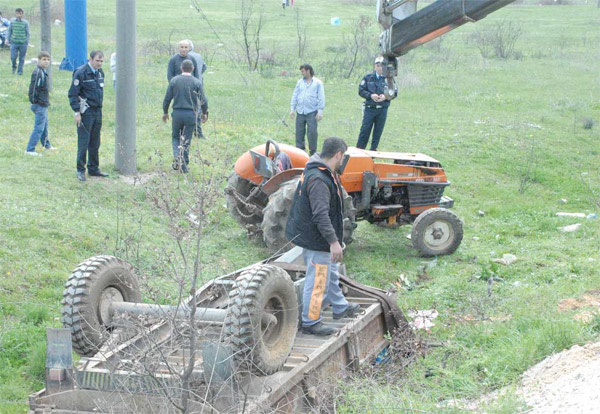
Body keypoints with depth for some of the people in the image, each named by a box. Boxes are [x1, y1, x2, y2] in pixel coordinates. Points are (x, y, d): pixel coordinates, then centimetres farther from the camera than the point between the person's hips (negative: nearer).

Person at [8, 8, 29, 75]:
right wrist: (8, 39, 4)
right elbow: (9, 31, 11)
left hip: (23, 43, -1)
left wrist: (27, 42, 3)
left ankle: (20, 71, 18)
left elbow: (27, 33, 4)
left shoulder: (25, 22, -2)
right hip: (14, 42, 1)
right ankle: (14, 67, 25)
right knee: (13, 57, -5)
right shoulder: (12, 21, 2)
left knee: (21, 58, 4)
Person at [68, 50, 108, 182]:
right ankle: (80, 170, 5)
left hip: (97, 111, 7)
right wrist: (77, 112, -15)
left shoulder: (100, 72, 9)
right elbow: (73, 94, -13)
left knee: (95, 143, 12)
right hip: (86, 112, -7)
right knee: (83, 142, -4)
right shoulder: (80, 73, -13)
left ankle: (94, 169, 22)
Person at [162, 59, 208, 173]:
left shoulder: (174, 81, -1)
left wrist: (165, 112, 15)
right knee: (186, 140, 9)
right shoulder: (197, 83, -4)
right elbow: (203, 100, -3)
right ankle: (184, 165, 11)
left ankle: (177, 157, -6)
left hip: (177, 113, 1)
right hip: (191, 114, 0)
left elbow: (167, 98, 1)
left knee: (175, 137, 17)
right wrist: (205, 113, 14)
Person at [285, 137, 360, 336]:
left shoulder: (320, 172, 7)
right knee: (318, 281, -1)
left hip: (309, 234, 11)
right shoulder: (318, 180, -28)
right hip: (316, 239, -11)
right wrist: (333, 241, -36)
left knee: (331, 273, 25)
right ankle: (310, 321, 9)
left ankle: (340, 307, 42)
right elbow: (321, 215, -34)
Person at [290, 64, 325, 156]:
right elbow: (295, 96, 15)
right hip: (300, 111, 4)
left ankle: (313, 151, 2)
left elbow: (321, 98, -1)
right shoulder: (300, 82, 12)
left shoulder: (318, 83, 1)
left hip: (312, 112, -4)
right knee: (299, 132, 5)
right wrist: (292, 109, 9)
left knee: (312, 132, -6)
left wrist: (320, 111, -8)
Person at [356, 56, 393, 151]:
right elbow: (361, 91, 3)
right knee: (365, 129, -3)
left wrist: (385, 97, -13)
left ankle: (373, 149, 14)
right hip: (370, 108, -1)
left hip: (382, 109, 1)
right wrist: (370, 95, -13)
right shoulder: (368, 77, 5)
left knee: (378, 131, 5)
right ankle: (359, 149, 2)